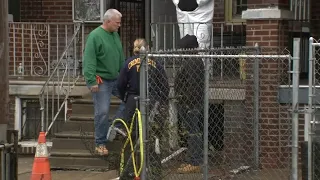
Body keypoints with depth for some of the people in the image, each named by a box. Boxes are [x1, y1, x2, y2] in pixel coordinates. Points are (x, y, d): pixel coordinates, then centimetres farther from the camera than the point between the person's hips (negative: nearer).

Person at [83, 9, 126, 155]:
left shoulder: (115, 35, 10)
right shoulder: (95, 36, -14)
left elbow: (121, 58, 20)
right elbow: (89, 60, -19)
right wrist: (92, 81, -23)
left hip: (116, 78, 8)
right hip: (101, 81, -8)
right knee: (102, 112, -5)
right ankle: (100, 144, 8)